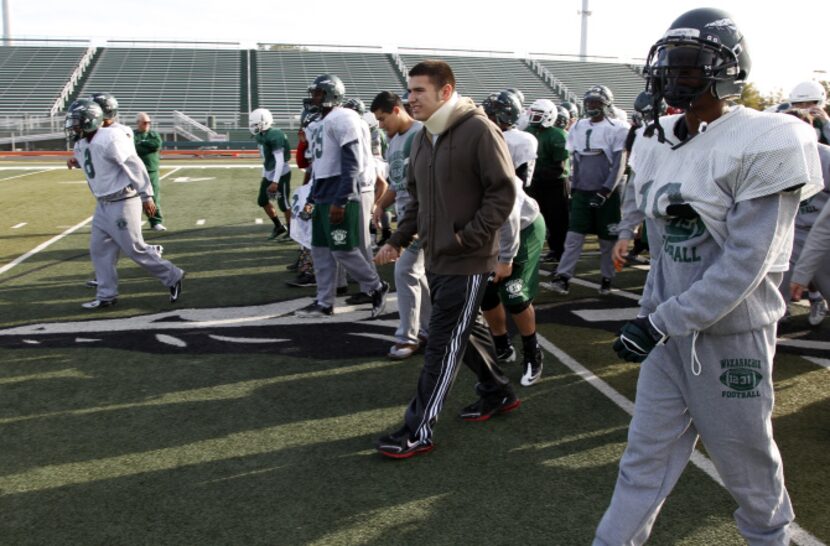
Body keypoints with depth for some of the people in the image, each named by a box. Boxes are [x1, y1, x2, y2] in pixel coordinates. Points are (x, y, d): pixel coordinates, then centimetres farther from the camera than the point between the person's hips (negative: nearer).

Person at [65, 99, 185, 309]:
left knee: (135, 248, -5)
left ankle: (173, 277, 10)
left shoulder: (110, 139, -19)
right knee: (99, 249, 10)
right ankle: (106, 295, 20)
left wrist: (146, 196, -20)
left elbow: (135, 166, -20)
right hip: (104, 204, 9)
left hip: (123, 203, -9)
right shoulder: (81, 144, 9)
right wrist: (76, 162, 5)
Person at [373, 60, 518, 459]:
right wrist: (399, 239, 8)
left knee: (443, 345, -3)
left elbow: (503, 192, -16)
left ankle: (418, 431, 5)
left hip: (467, 262, -8)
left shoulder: (479, 131, -15)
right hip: (436, 258, 8)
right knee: (467, 330, 20)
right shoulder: (422, 138, 10)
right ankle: (498, 394, 40)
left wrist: (468, 238, -20)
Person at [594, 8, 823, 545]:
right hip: (669, 328, 6)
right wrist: (654, 313, 15)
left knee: (747, 461, 14)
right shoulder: (662, 142, 5)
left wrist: (659, 323, -23)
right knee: (646, 457, 11)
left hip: (730, 334, -5)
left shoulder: (760, 144, -16)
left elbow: (745, 264, -21)